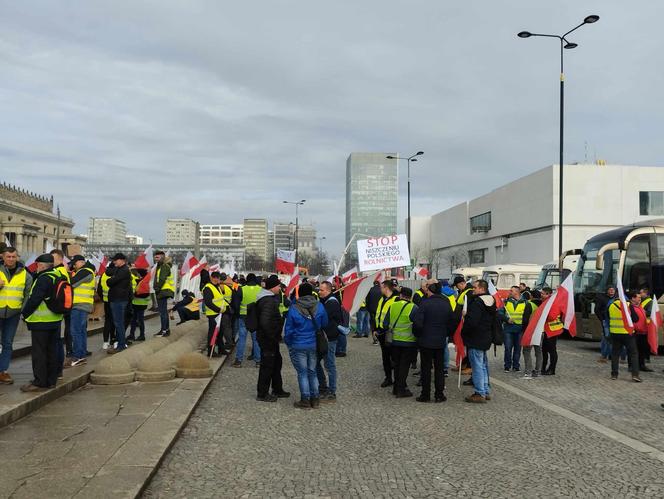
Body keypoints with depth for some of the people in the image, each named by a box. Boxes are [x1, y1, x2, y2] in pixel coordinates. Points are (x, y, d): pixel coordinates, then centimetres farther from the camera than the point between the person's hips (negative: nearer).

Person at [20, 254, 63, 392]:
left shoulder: (43, 279, -17)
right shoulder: (58, 277, 11)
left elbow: (34, 299, -21)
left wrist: (25, 314, -8)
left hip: (41, 322, -9)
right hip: (55, 320, 9)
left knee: (39, 353, -3)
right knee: (52, 351, 14)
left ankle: (40, 383, 0)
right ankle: (51, 380, 21)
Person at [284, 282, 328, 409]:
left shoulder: (294, 308, -13)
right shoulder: (319, 306, -6)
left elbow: (288, 329, -6)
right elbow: (324, 325, 6)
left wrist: (288, 343, 8)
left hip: (298, 346, -3)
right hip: (314, 345, 3)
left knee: (302, 373, 7)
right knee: (312, 372, 16)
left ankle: (305, 400, 11)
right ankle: (315, 399, 20)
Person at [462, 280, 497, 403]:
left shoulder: (477, 302, -20)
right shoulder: (491, 301, 11)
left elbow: (471, 322, -26)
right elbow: (493, 320, 20)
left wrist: (464, 332, -9)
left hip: (475, 339, -10)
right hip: (486, 338, 10)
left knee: (477, 366, -4)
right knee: (483, 365, 17)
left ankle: (480, 394, 0)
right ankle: (486, 391, 24)